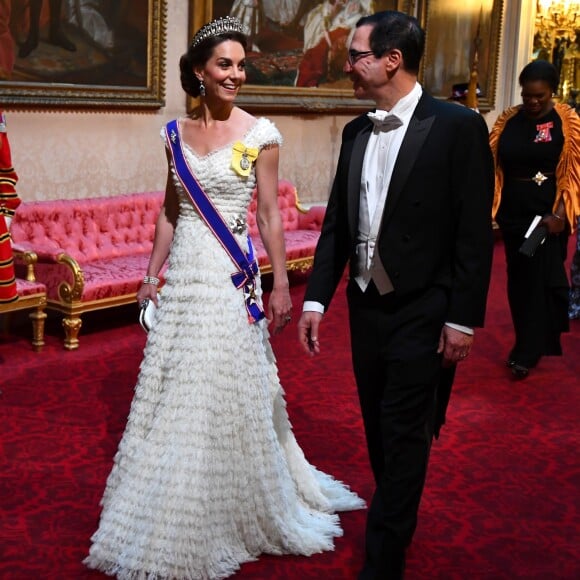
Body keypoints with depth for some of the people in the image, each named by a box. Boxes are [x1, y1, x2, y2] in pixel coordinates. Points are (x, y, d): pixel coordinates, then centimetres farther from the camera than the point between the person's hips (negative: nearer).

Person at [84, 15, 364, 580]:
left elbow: (270, 215, -5)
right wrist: (152, 274, 10)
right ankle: (177, 517, 33)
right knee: (173, 394, 13)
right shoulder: (176, 133, 6)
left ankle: (230, 513, 26)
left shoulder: (259, 133, -5)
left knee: (229, 394, 4)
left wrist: (280, 285, -7)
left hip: (231, 277, -4)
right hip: (183, 275, 5)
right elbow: (169, 211, 12)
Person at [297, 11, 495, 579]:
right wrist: (316, 299, 4)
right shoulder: (355, 132, 6)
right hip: (366, 307, 6)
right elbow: (336, 223, 9)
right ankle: (397, 518, 39)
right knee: (379, 431, 18)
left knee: (403, 438, 1)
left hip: (422, 314, -6)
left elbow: (474, 233, -13)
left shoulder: (457, 126, -12)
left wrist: (463, 319, -14)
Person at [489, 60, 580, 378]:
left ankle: (528, 351, 10)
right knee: (518, 276, 11)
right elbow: (492, 164, 2)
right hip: (512, 211, 4)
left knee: (541, 276, 0)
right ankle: (529, 342, 27)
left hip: (547, 213, -4)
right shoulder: (508, 120, 4)